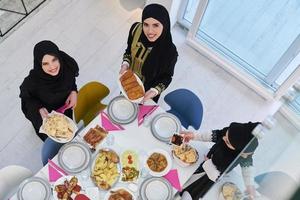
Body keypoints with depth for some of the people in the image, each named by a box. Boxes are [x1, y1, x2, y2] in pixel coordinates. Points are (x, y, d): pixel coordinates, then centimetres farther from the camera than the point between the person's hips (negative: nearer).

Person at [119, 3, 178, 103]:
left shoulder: (170, 51, -35)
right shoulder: (136, 29, -25)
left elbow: (166, 77, -18)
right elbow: (129, 51, -4)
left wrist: (154, 91, -33)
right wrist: (125, 64, -22)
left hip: (148, 90, -3)